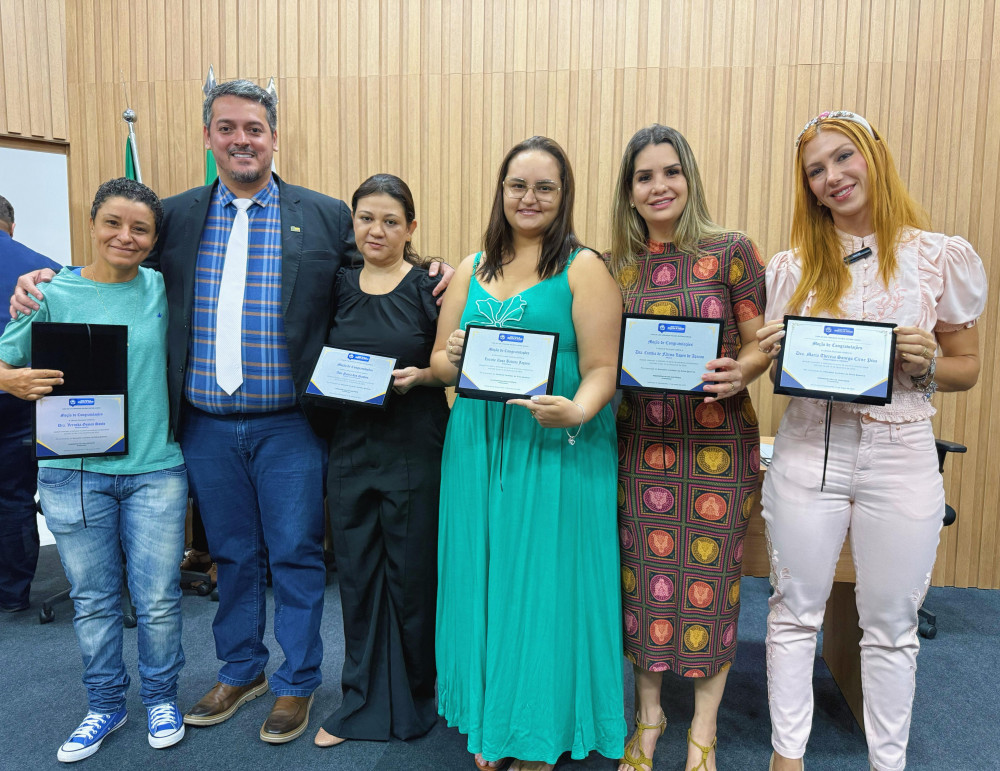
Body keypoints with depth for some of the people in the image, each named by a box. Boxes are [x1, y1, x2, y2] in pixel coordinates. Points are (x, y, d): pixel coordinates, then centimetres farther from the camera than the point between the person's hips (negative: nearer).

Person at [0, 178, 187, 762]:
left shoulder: (163, 289, 1)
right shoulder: (53, 292, -1)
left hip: (155, 468, 0)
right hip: (74, 473, 0)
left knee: (159, 600, 6)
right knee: (93, 601, 13)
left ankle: (162, 697, 31)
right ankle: (106, 705, 34)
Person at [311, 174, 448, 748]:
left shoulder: (429, 286, -5)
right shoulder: (340, 286, 7)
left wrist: (419, 376, -20)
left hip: (414, 451, -4)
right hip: (351, 447, 4)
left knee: (411, 572, 7)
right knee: (357, 573, 12)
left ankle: (415, 696, 31)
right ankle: (362, 699, 30)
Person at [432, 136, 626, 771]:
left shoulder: (584, 268, -2)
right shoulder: (473, 269, 12)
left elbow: (601, 370, -9)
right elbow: (439, 362, 14)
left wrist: (576, 411, -29)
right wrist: (454, 359, -9)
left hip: (557, 450, -4)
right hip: (477, 447, 5)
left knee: (543, 584, 4)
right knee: (483, 580, 12)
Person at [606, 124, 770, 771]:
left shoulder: (732, 251, -2)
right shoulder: (619, 266, 7)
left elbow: (762, 344, -1)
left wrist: (739, 372, -21)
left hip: (717, 442, -2)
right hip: (639, 443, 3)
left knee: (709, 579, 6)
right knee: (643, 577, 9)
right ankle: (649, 714, 33)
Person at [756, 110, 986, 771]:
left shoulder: (943, 257, -1)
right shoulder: (793, 267, 3)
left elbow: (967, 367, 6)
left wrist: (928, 363, -15)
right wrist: (775, 353, -12)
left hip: (900, 454, -1)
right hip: (809, 449, 1)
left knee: (891, 624, 12)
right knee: (795, 612, 10)